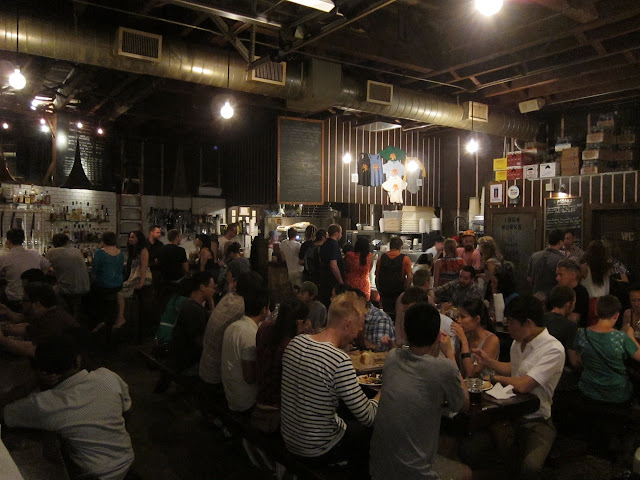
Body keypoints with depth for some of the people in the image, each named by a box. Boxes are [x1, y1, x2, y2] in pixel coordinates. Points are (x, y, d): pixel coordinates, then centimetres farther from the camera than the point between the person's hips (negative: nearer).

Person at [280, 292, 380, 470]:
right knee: (367, 433, 14)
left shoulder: (296, 342, -7)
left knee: (349, 423, 26)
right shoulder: (340, 361, -29)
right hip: (319, 452, -7)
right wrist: (382, 392, -5)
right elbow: (368, 417, -23)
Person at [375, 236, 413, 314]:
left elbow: (377, 276, 7)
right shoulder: (405, 259, -6)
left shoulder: (381, 258, 3)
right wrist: (405, 290, -2)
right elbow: (410, 277, -13)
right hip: (399, 293, -3)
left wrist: (380, 291, 16)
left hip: (384, 293, 3)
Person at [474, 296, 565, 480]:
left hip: (536, 421, -7)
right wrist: (488, 361, 13)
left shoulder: (553, 350, -18)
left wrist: (495, 378, -8)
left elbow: (522, 385, -24)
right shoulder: (518, 342, 7)